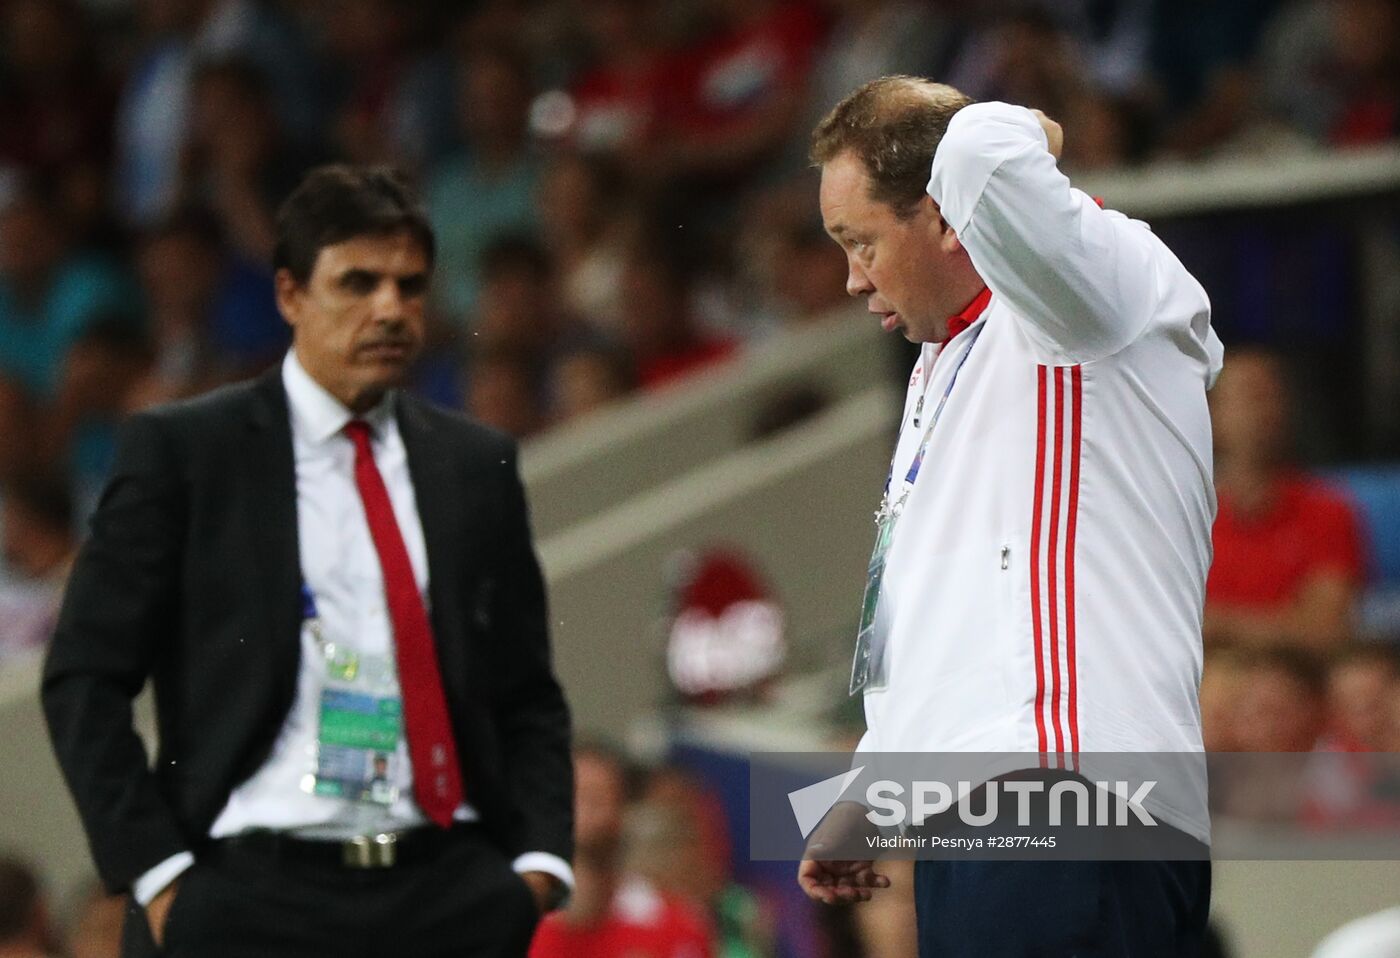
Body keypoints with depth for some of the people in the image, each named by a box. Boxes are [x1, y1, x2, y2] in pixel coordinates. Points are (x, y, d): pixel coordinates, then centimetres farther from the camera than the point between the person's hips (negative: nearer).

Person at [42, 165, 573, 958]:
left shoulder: (477, 466, 16)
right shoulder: (181, 450, 5)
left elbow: (527, 693, 20)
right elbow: (85, 678, 2)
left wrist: (539, 858, 3)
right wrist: (155, 873, -8)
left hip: (451, 894, 3)